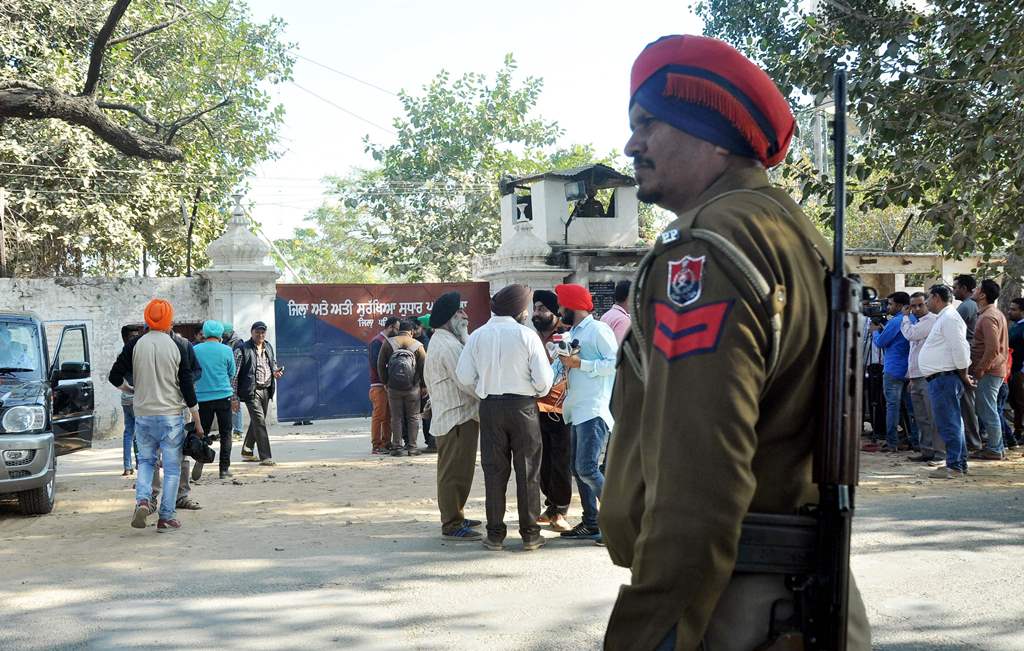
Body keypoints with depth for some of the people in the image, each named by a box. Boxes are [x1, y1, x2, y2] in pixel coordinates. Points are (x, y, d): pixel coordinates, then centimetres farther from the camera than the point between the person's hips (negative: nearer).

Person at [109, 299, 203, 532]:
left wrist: (130, 389, 23)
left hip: (143, 415, 2)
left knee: (146, 460, 19)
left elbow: (115, 377, 0)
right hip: (171, 416, -2)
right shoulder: (179, 346, -5)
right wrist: (197, 421, 3)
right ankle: (166, 517, 4)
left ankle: (142, 500, -4)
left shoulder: (134, 345, -2)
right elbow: (187, 384, -4)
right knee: (172, 467, 6)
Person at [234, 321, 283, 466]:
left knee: (256, 422, 16)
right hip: (251, 391, -7)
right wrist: (234, 397, -13)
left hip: (266, 390, 7)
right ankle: (265, 457, -12)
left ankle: (247, 452, 31)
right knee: (260, 421, -13)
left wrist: (275, 372, 4)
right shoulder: (242, 349, -8)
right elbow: (234, 374, -9)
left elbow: (274, 364, 29)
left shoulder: (268, 347, 13)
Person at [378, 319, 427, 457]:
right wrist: (423, 386, 7)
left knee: (396, 417, 6)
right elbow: (424, 368, -4)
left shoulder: (388, 343, 1)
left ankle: (397, 446, 5)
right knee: (413, 417, 8)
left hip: (393, 388, 1)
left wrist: (385, 382, 9)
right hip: (413, 388, -1)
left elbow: (380, 365, 0)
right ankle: (412, 447, 5)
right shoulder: (418, 346, -2)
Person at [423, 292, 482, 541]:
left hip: (448, 415, 11)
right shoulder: (449, 346, -18)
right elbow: (467, 381, -22)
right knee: (456, 471, -7)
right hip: (458, 416, -11)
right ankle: (452, 525, -3)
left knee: (454, 471, 19)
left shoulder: (440, 341, 17)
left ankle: (455, 517, 29)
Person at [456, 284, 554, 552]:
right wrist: (538, 392, 12)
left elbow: (464, 376, -2)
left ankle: (495, 535, 10)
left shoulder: (477, 336, 1)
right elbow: (543, 379, -10)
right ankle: (530, 534, 9)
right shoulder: (527, 335, -8)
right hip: (522, 406, -2)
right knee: (527, 470, 7)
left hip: (490, 407, 2)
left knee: (494, 470, 9)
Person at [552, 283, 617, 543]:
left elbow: (615, 363, -17)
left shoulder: (598, 330, -8)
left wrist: (580, 364, -17)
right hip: (577, 411, 10)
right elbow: (557, 366, 23)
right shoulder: (572, 334, 21)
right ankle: (591, 524, 17)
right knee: (578, 468, 10)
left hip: (594, 411, -10)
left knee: (587, 468, -15)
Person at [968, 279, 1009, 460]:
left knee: (987, 411, -4)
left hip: (988, 372, -10)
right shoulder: (997, 314, 16)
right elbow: (1003, 346, 23)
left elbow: (992, 348, -25)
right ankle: (997, 447, 20)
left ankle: (993, 450, 0)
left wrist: (980, 369, -18)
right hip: (998, 369, 10)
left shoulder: (987, 317, -17)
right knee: (989, 411, 16)